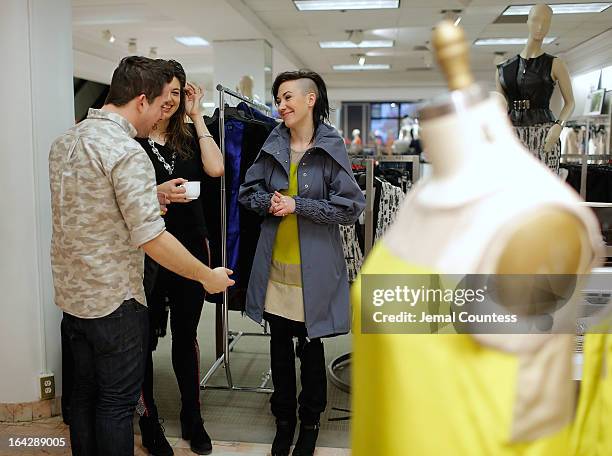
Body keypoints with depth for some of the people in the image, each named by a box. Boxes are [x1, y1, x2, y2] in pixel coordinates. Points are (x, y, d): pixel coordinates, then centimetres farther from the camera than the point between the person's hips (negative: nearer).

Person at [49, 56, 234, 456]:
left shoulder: (65, 142, 8)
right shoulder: (127, 152, -20)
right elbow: (151, 239, -24)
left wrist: (148, 199, 16)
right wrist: (208, 276, -14)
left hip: (71, 295, 9)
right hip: (115, 302, -8)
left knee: (85, 394, 20)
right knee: (117, 404, 6)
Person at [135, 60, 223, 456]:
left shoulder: (188, 137, 8)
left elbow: (216, 169, -10)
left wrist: (197, 116, -4)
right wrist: (158, 193, -23)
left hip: (190, 249, 4)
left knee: (187, 334, 15)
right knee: (146, 338, 10)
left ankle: (193, 417, 31)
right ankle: (149, 419, 30)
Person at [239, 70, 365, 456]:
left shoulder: (332, 148, -8)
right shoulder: (273, 146, 4)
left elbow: (350, 207, -12)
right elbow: (249, 191, 12)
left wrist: (297, 205, -17)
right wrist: (269, 202, -10)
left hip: (314, 267, -4)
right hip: (274, 263, 4)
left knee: (311, 344, 11)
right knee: (280, 344, 15)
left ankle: (310, 421, 32)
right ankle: (284, 419, 34)